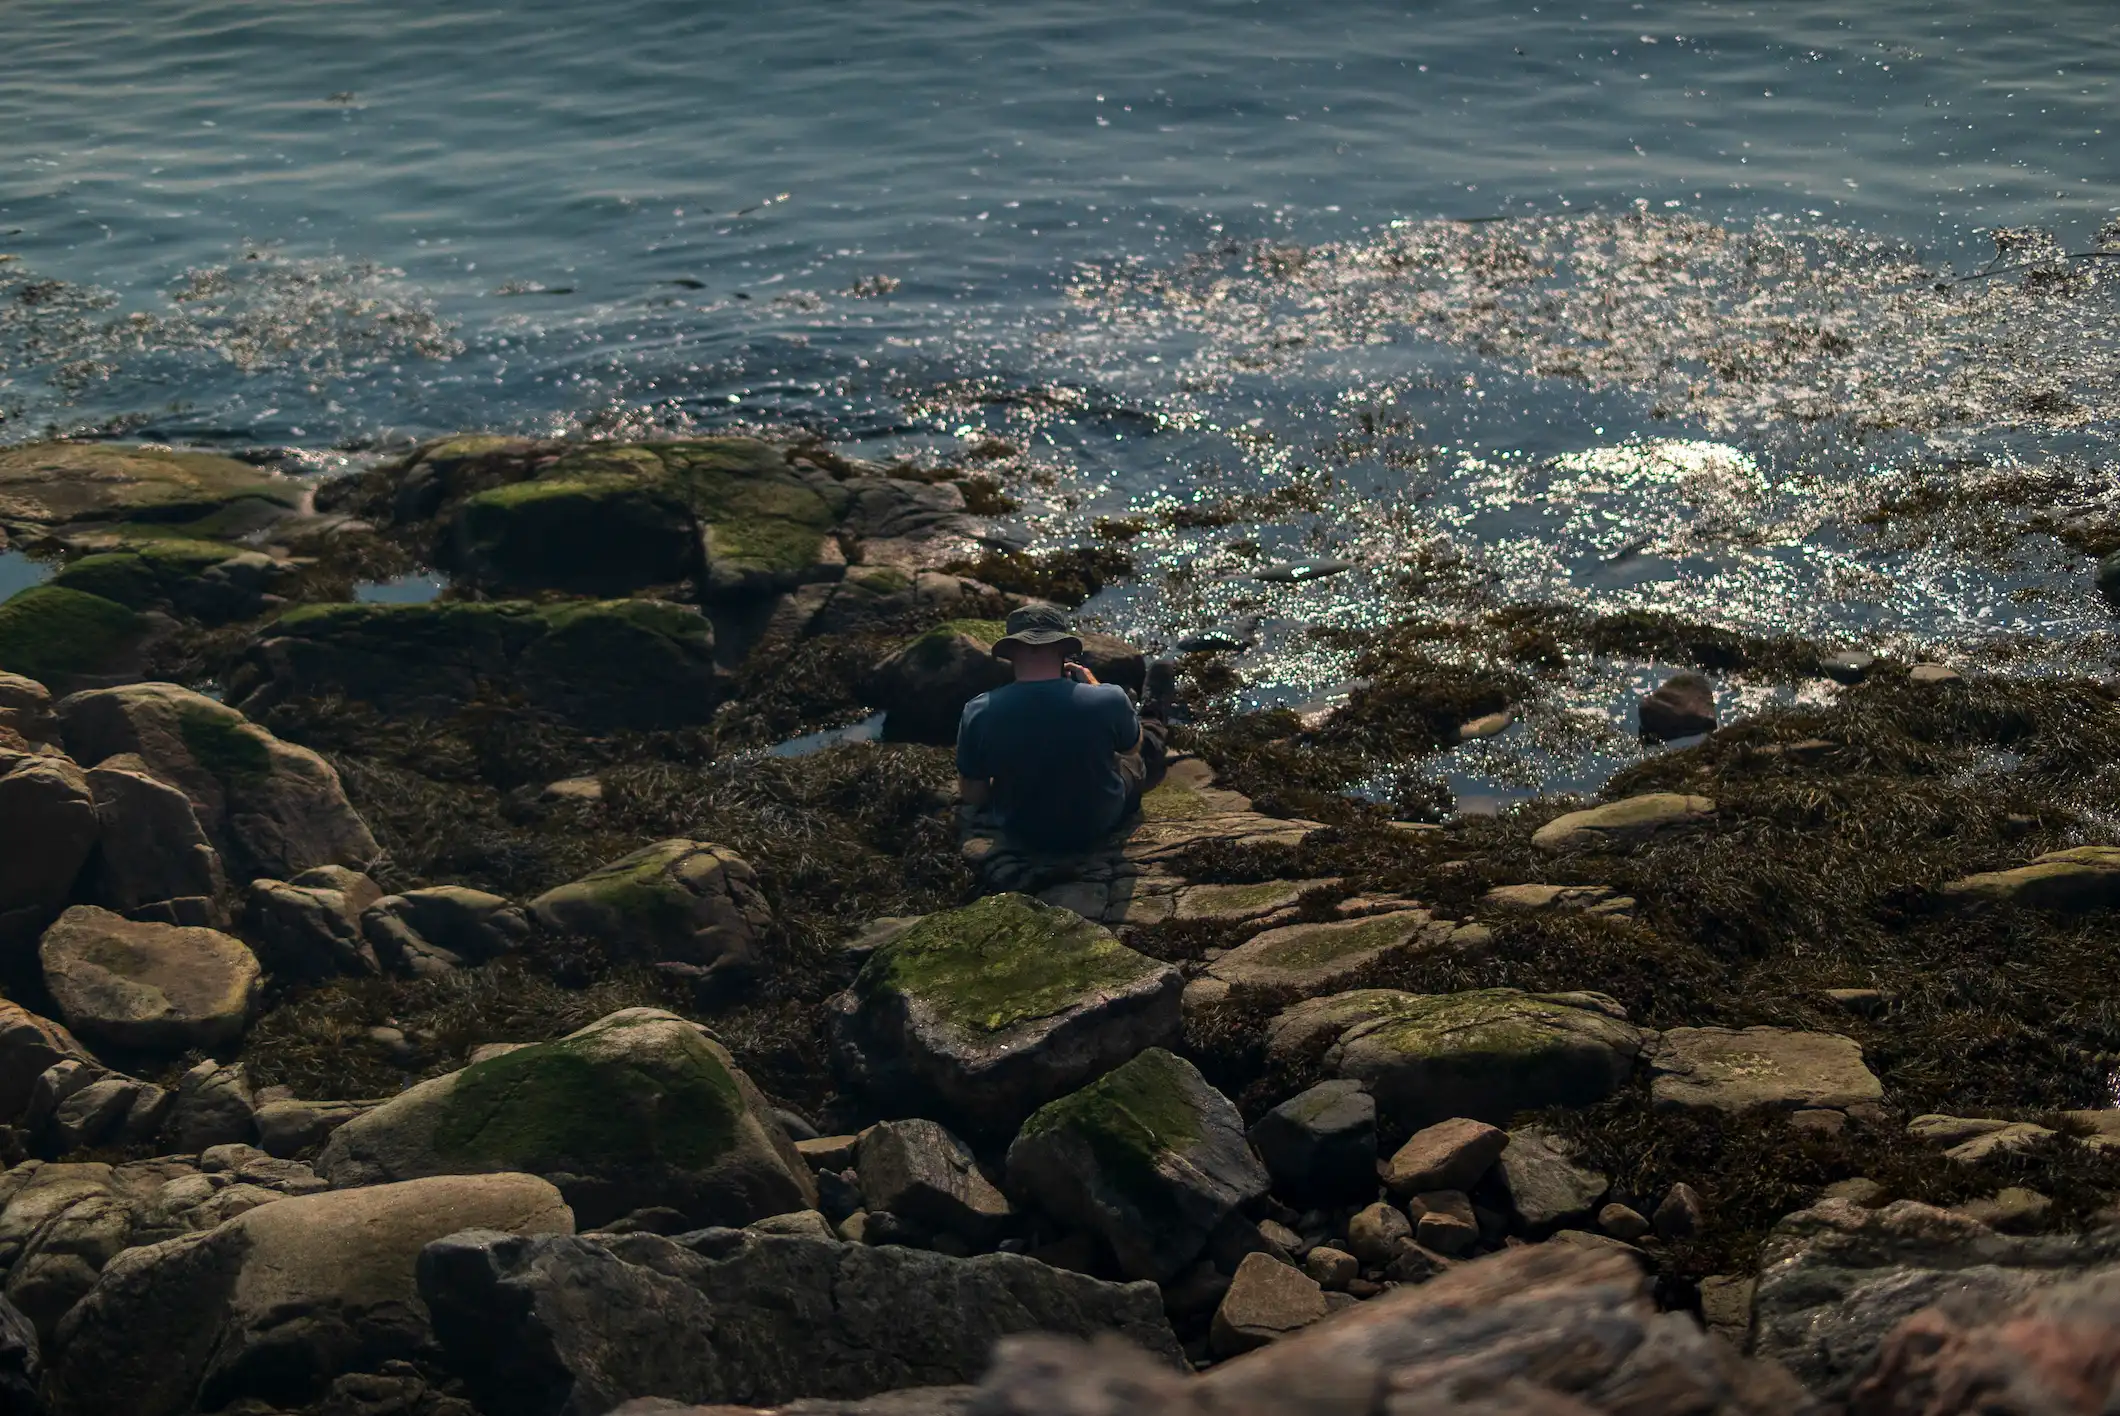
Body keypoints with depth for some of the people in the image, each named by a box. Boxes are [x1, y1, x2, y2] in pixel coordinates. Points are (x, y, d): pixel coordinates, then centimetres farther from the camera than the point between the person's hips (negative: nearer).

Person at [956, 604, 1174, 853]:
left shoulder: (978, 713, -26)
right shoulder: (1108, 701, -31)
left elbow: (972, 796, -11)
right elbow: (1133, 747, -6)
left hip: (1022, 834, 2)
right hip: (1099, 827, -2)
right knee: (1144, 750, 29)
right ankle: (1156, 720, 62)